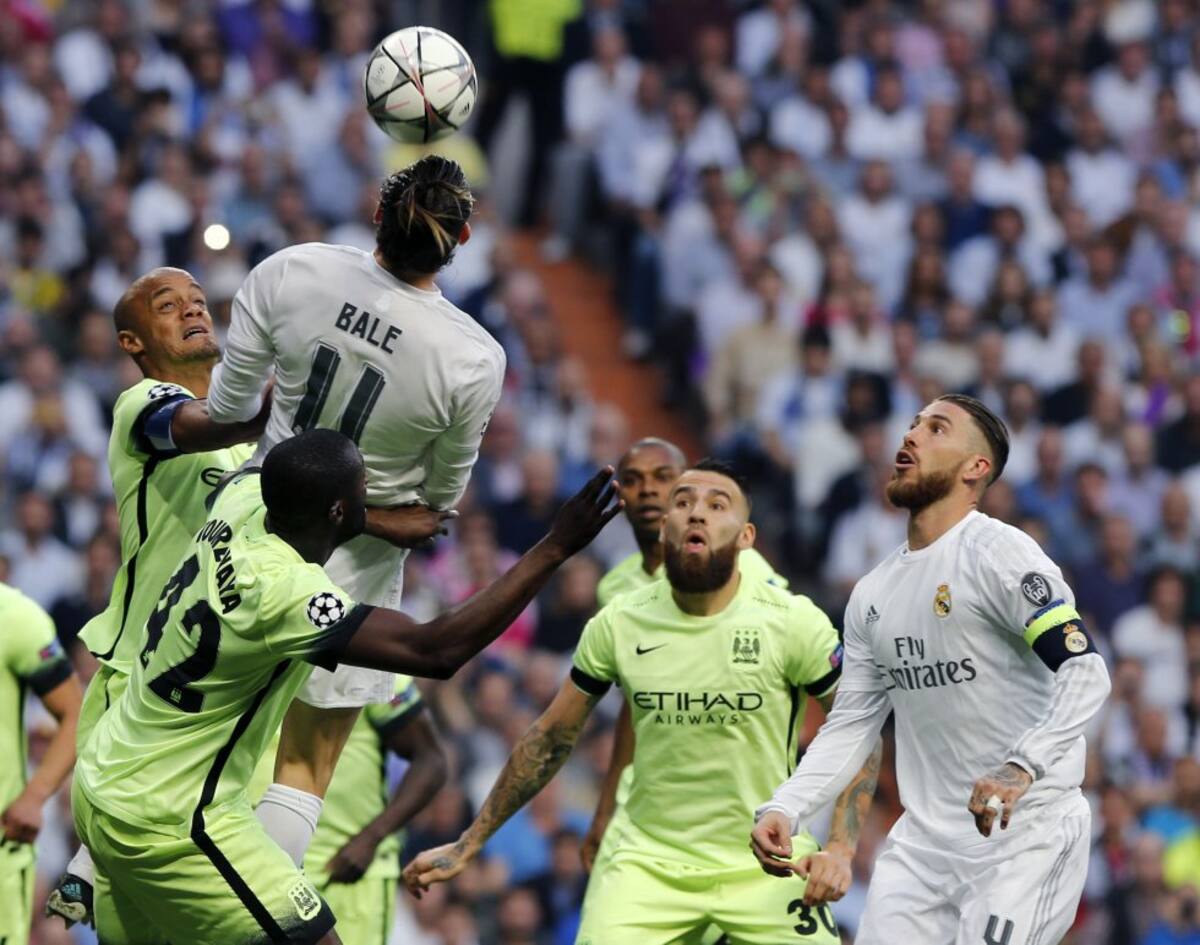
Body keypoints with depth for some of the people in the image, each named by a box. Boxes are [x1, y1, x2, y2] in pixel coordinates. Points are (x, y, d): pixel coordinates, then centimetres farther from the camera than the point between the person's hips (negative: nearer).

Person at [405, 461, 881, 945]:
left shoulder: (793, 621, -8)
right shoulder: (618, 624, -2)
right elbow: (549, 740, 8)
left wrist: (840, 848, -13)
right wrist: (466, 847, 9)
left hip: (767, 866, -1)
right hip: (650, 863, 1)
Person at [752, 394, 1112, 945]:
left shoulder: (997, 552, -9)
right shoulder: (872, 594, 14)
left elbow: (1085, 672, -17)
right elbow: (850, 725, 17)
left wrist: (1022, 768, -31)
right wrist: (784, 810, 1)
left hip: (1025, 832, -7)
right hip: (923, 839, 7)